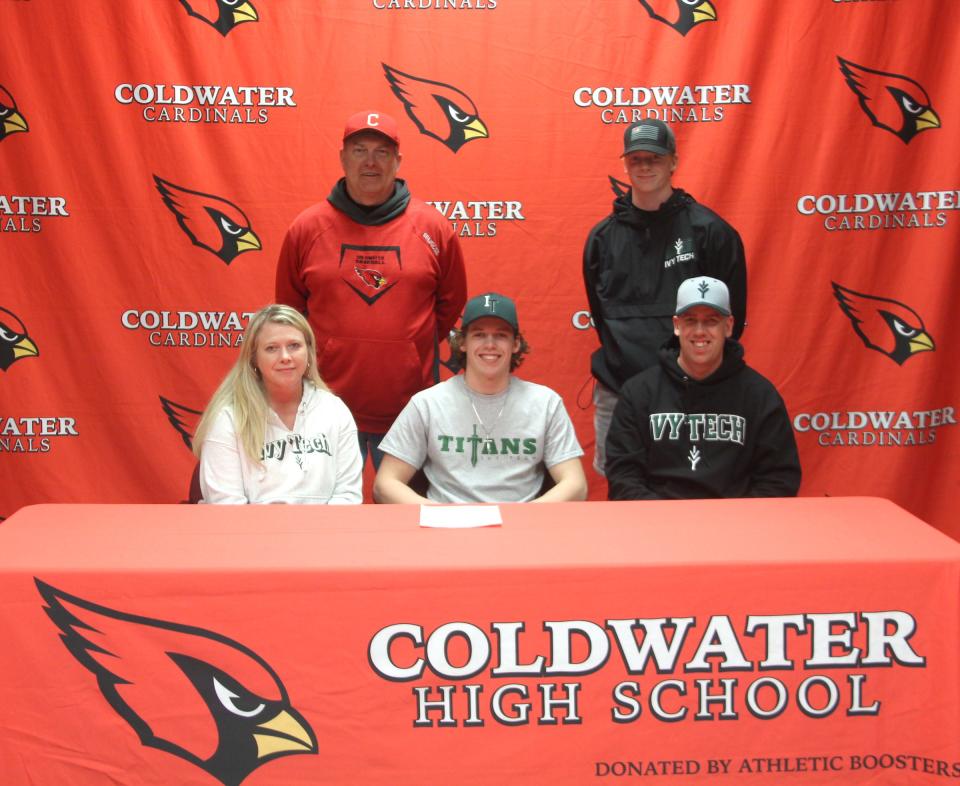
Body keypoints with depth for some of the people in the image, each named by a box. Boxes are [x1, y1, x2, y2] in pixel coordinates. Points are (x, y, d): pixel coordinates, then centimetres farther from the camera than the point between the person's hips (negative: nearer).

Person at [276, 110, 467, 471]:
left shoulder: (433, 227, 0)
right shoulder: (306, 228, 1)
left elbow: (450, 305, 11)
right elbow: (289, 309, 11)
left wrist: (413, 348, 10)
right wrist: (325, 354, 11)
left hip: (410, 410, 0)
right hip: (330, 406, 0)